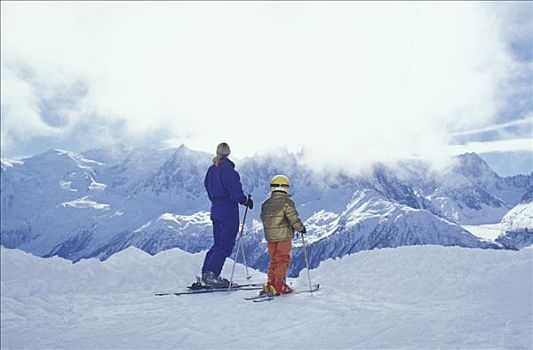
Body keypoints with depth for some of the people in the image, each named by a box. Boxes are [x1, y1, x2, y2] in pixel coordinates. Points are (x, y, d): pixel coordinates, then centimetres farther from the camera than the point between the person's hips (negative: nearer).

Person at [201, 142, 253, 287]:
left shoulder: (211, 169, 9)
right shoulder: (228, 169, -15)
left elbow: (208, 188, 15)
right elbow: (235, 191, -18)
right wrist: (246, 200, -3)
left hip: (215, 209, 8)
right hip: (228, 211, -8)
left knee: (218, 243, 16)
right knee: (225, 244, -3)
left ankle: (206, 273, 16)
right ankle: (211, 275, -6)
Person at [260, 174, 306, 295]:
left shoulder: (266, 203, 7)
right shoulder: (287, 202, -11)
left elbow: (263, 218, 12)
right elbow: (293, 218, -14)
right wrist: (301, 228, 3)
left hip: (270, 236, 6)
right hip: (284, 235, -5)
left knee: (274, 260, 15)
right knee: (283, 259, 1)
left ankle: (270, 284, 13)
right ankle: (279, 285, -5)